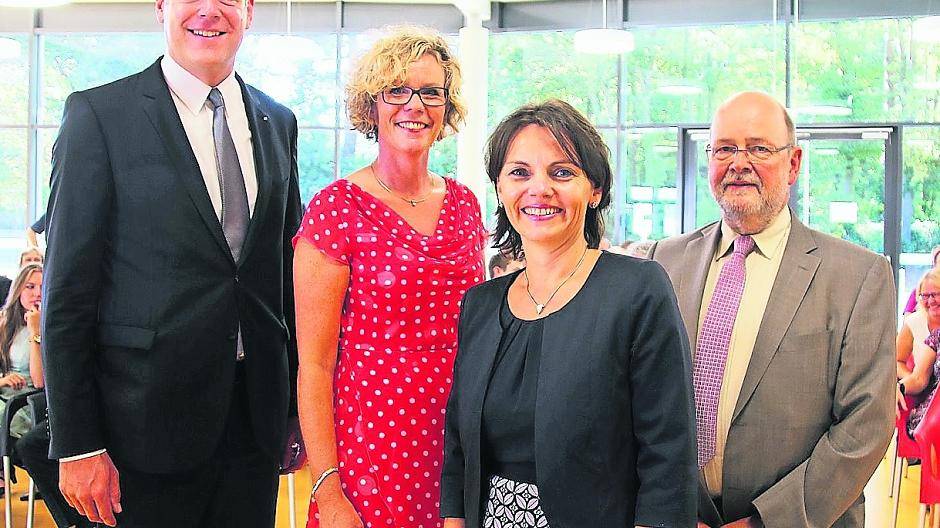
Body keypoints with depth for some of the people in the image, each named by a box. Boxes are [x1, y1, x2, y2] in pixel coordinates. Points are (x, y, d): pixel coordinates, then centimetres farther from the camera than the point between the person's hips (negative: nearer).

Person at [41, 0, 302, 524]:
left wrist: (299, 408, 11)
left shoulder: (278, 123, 9)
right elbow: (68, 289, -7)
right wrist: (76, 444, -10)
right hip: (149, 418, -4)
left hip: (257, 420, 4)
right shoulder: (99, 114, -6)